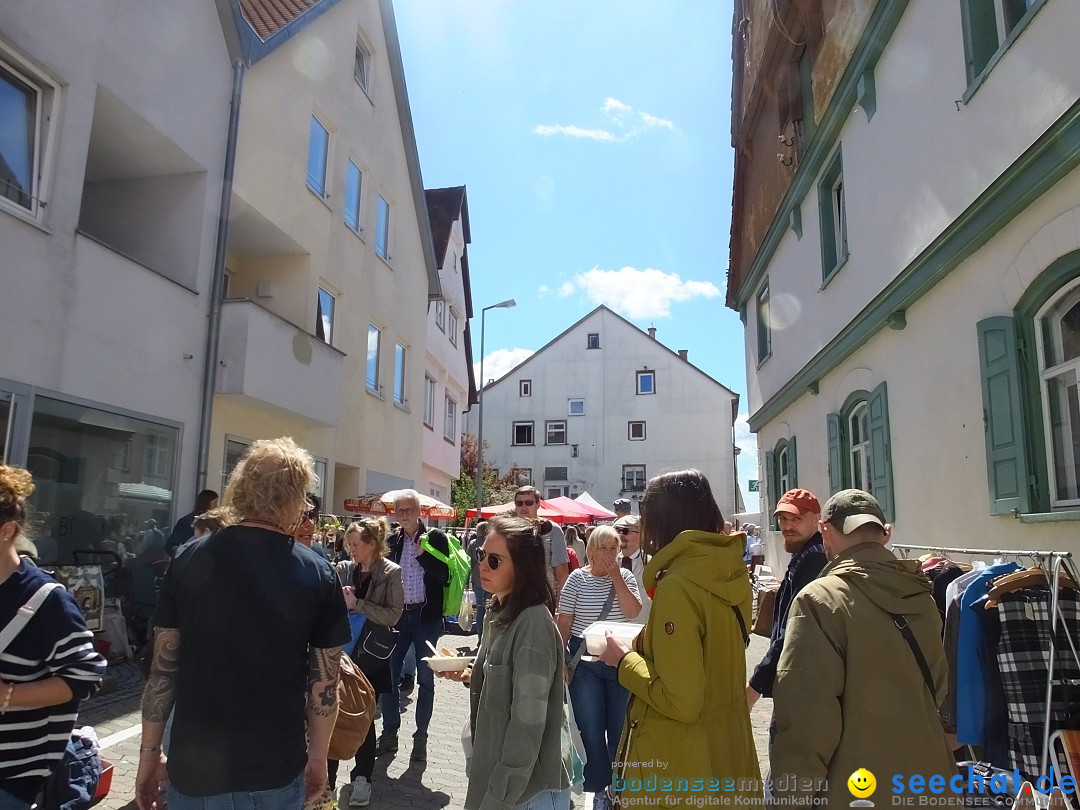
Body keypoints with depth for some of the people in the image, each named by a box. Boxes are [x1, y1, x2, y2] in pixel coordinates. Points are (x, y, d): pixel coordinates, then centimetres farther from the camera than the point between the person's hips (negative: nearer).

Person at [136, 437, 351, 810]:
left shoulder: (189, 559, -7)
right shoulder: (318, 575, -11)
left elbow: (163, 669, -2)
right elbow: (324, 684, -7)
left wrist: (149, 750, 9)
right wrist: (318, 757, 7)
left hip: (193, 769, 2)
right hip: (276, 772, -1)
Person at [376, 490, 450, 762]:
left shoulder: (435, 538, -6)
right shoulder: (392, 540, 5)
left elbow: (445, 577, -13)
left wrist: (423, 554, -19)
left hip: (426, 617, -3)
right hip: (397, 615, 3)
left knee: (425, 679, 7)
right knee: (389, 675, 7)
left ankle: (421, 737, 20)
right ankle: (389, 734, 22)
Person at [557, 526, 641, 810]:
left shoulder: (625, 576, 2)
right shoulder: (577, 578, -4)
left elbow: (633, 612, -13)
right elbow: (563, 621, -2)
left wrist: (615, 575, -15)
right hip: (584, 663, -1)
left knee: (620, 728, 10)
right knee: (591, 730, 3)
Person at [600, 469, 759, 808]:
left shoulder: (678, 585, -25)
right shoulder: (731, 574, -1)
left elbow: (681, 701, -27)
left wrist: (625, 660, -13)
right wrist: (642, 646, 13)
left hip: (683, 765, -7)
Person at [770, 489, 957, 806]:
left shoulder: (820, 600, -19)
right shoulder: (921, 596, 3)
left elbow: (806, 721, -22)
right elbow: (937, 689, 16)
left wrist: (792, 796, -12)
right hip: (930, 783, 7)